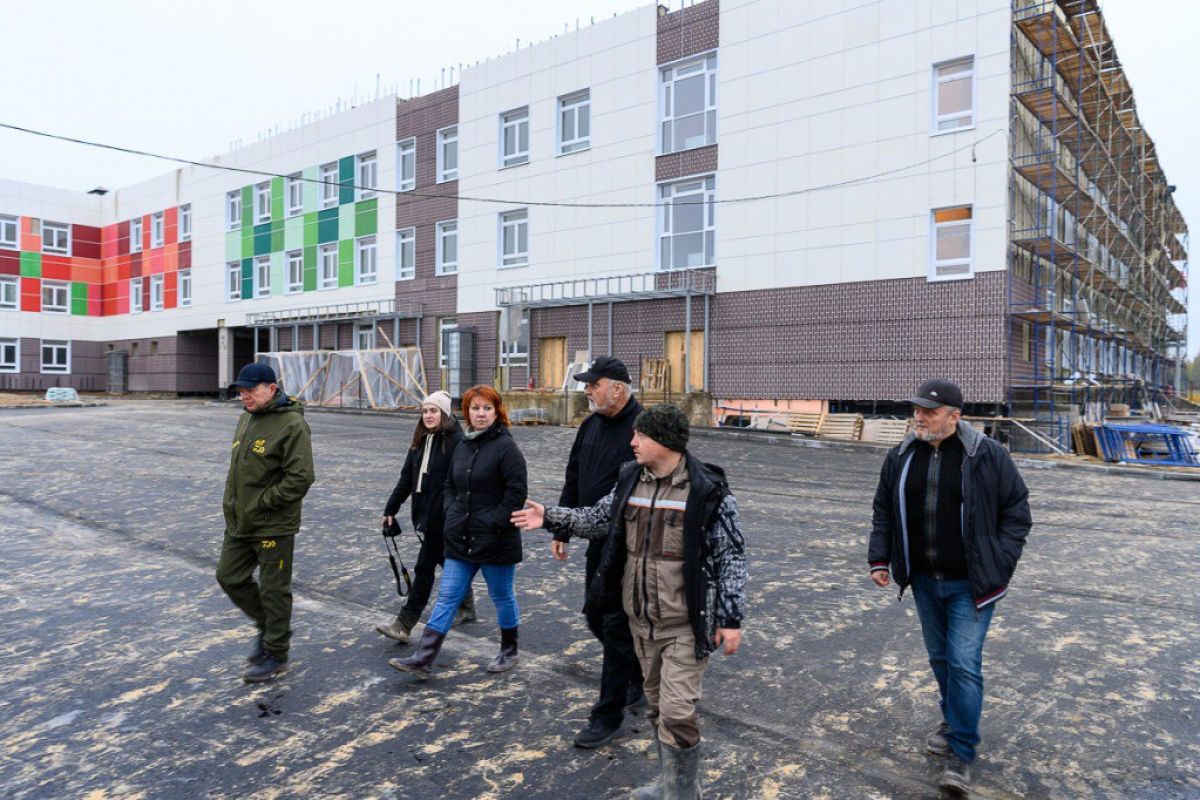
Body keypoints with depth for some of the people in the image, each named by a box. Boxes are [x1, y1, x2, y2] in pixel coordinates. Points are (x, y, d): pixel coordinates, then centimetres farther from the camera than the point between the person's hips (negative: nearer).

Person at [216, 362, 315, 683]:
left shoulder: (292, 424, -18)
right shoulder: (247, 417, 9)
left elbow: (300, 478, -23)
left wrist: (261, 504, -19)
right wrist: (232, 504, 11)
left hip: (274, 525, -8)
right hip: (239, 522, 8)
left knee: (273, 590, 4)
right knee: (229, 577, 15)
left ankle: (276, 654, 22)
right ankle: (267, 625, 36)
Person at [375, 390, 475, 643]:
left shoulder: (455, 442, -14)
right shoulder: (420, 441, 10)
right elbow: (406, 478, 14)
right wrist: (390, 509, 11)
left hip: (444, 517, -8)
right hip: (425, 513, 8)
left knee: (424, 566, -3)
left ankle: (404, 624, 3)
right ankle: (466, 606, 36)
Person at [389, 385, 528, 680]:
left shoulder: (505, 447, -13)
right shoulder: (463, 447, 9)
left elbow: (517, 491, -18)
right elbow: (450, 485, 19)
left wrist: (494, 522, -17)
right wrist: (452, 513, 4)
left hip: (495, 541, -6)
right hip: (461, 539, 6)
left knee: (502, 596, 11)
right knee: (447, 596, 6)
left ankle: (509, 652, 31)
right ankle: (423, 660, 9)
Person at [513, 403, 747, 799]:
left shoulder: (707, 490, -15)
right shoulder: (631, 480, 2)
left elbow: (732, 556, -11)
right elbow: (599, 519, 15)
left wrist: (731, 618, -13)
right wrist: (551, 517, 6)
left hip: (686, 623, -6)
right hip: (641, 618, 6)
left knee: (677, 711, -5)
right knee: (657, 705, 19)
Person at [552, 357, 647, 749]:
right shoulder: (591, 425, 8)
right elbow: (573, 481, 15)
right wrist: (561, 531, 16)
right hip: (598, 542, 9)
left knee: (616, 626, 0)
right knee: (597, 619, 18)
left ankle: (608, 715, 16)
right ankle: (642, 677, 41)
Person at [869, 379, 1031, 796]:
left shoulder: (987, 456, -11)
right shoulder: (902, 456, 1)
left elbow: (1016, 510, -4)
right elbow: (884, 509, 9)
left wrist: (999, 566, -10)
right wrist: (880, 558, 4)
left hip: (969, 584, -4)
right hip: (925, 581, 5)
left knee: (964, 664, -5)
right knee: (939, 657, 18)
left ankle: (961, 755, 8)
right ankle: (953, 721, 40)